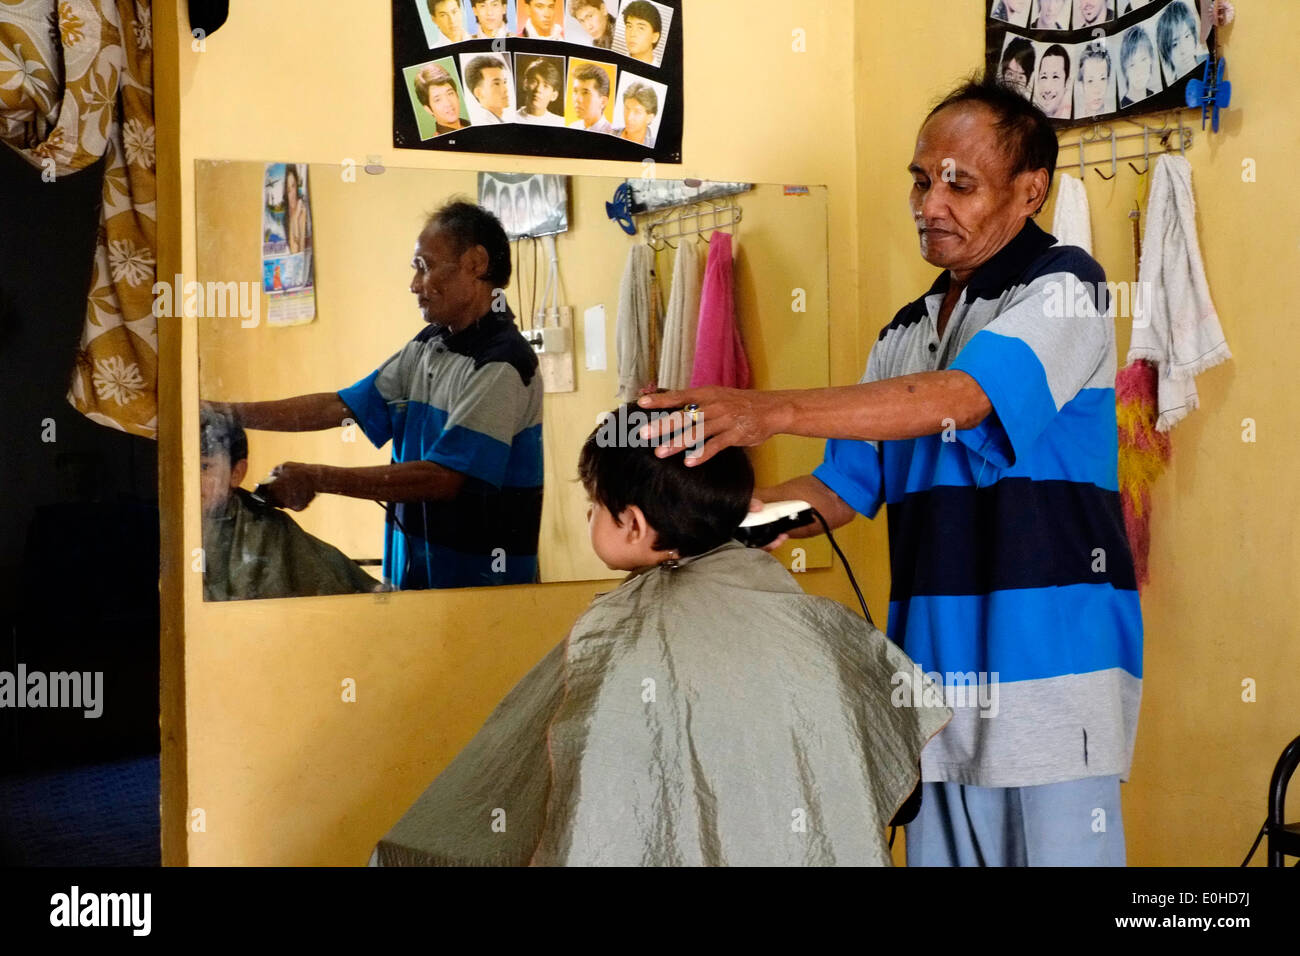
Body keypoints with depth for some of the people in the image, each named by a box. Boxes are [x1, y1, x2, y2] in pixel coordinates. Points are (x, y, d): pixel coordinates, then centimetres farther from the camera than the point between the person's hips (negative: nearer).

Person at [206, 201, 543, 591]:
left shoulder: (503, 364, -17)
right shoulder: (426, 347, 9)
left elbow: (442, 478, -22)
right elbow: (339, 407, 9)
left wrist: (317, 479, -20)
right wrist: (230, 413, 3)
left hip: (478, 575, -7)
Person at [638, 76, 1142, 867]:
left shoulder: (1064, 287, -4)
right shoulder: (906, 333, 18)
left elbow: (958, 398, -21)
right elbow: (844, 486, 17)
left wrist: (770, 409, -30)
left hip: (1051, 662, -6)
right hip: (935, 662, 6)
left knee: (1056, 846, -4)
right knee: (938, 849, 7)